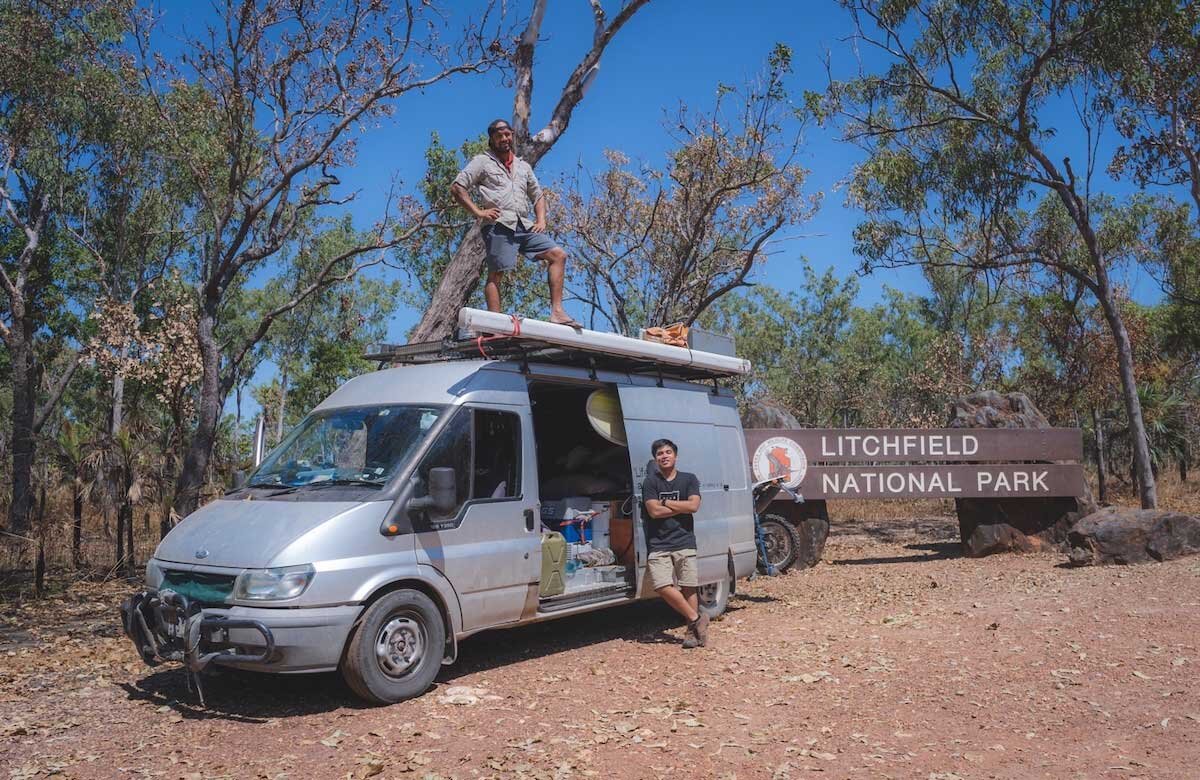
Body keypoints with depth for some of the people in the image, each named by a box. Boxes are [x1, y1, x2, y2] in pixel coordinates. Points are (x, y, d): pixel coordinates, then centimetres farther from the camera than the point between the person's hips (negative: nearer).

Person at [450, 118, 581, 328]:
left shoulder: (523, 166, 27)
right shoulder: (482, 161, 11)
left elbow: (538, 196, 31)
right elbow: (457, 187, 3)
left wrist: (541, 220, 12)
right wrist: (478, 212, -8)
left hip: (524, 226, 5)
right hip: (499, 225, -5)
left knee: (557, 254, -7)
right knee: (496, 274, -12)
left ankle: (557, 312, -11)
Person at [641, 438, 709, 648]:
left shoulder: (689, 479, 7)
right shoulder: (650, 482, 4)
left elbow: (694, 506, -7)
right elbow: (654, 511, -8)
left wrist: (665, 502, -5)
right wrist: (681, 507, -5)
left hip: (684, 542, 0)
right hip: (659, 545, 0)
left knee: (688, 588, -1)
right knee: (663, 587, -13)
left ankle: (692, 631, 10)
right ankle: (697, 619, 2)